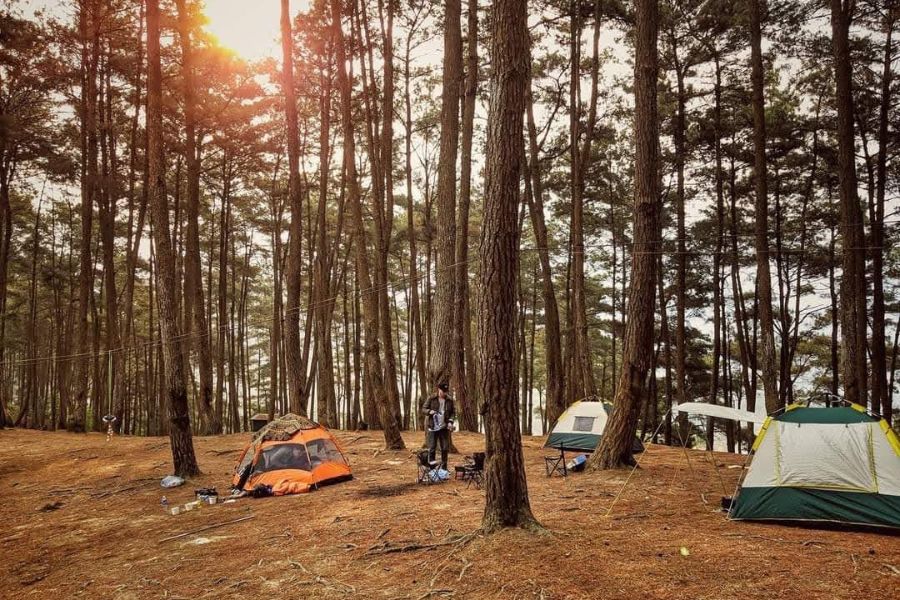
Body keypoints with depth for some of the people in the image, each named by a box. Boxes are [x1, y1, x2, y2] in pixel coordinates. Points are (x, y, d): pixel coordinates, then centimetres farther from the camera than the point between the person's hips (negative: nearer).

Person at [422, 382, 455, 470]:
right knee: (432, 448, 0)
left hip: (444, 427, 3)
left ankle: (444, 468, 18)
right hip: (433, 427, -3)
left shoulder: (450, 400, 4)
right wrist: (430, 411, -21)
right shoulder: (431, 399, -4)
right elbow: (423, 409, -1)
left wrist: (450, 421, -6)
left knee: (445, 448, 6)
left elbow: (453, 412, 10)